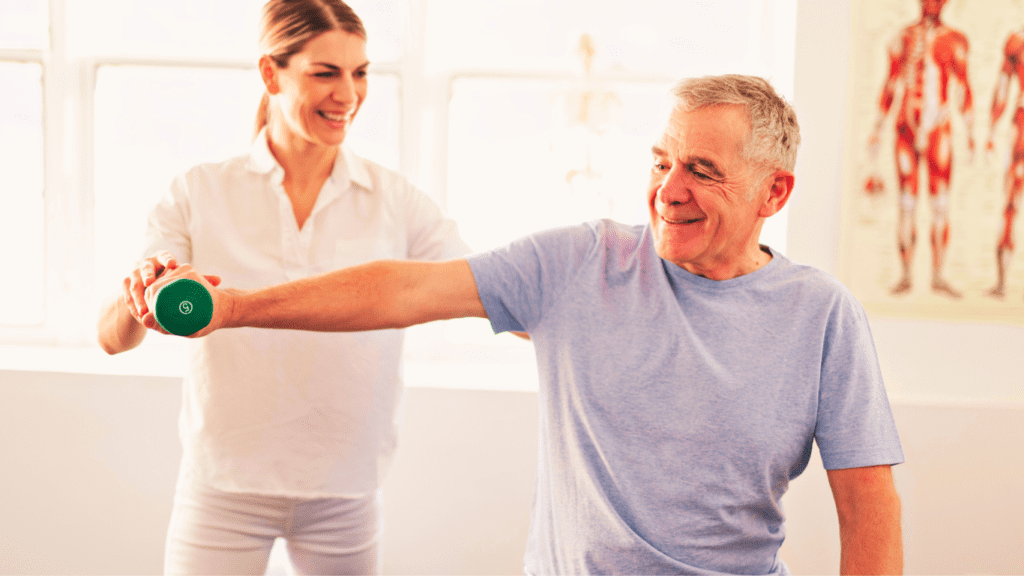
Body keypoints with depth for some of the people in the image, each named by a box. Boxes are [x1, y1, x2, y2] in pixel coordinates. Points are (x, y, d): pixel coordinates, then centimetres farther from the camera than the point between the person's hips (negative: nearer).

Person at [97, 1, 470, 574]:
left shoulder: (397, 202, -2)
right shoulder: (200, 194, -4)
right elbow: (113, 338, -10)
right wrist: (139, 298, -31)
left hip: (345, 491, 1)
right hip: (222, 487, -1)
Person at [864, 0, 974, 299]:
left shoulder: (954, 40, 6)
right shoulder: (903, 38, 9)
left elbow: (964, 89, 7)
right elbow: (890, 87, 13)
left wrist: (970, 133, 2)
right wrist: (876, 130, 11)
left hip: (939, 130, -1)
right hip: (906, 127, 1)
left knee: (941, 206, -3)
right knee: (906, 204, 1)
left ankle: (938, 276, 2)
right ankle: (905, 275, 6)